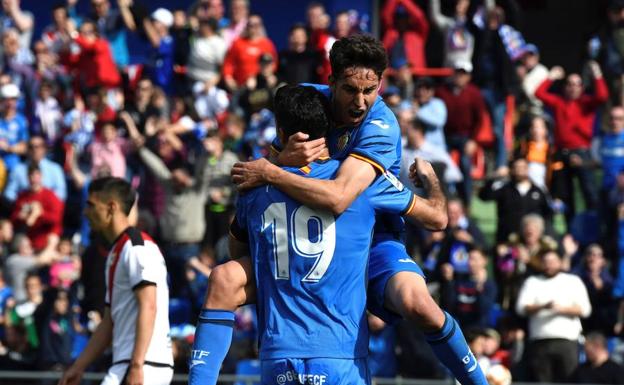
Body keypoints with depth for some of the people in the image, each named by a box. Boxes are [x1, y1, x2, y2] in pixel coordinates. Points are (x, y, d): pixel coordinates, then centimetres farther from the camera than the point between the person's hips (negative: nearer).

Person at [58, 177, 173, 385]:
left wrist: (137, 366, -25)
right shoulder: (116, 253, 22)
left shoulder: (138, 247, -9)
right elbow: (110, 321, 25)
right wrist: (78, 367, 22)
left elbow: (148, 307, -18)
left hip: (144, 365, -10)